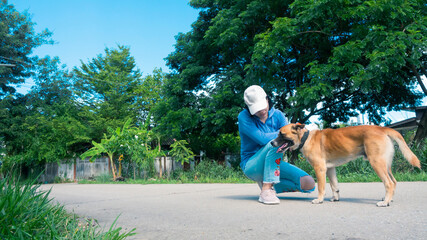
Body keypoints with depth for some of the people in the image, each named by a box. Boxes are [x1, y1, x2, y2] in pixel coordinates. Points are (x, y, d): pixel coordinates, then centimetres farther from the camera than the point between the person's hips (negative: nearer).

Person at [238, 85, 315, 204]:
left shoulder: (277, 115, 0)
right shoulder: (244, 117, -13)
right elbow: (262, 138, -25)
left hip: (274, 164, 5)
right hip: (251, 165, -5)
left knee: (309, 184, -11)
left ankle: (268, 184, 8)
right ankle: (266, 191, -29)